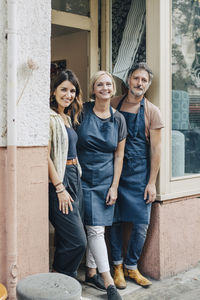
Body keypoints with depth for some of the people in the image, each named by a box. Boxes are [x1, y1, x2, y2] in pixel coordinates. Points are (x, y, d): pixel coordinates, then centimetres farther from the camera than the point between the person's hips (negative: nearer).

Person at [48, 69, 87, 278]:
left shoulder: (67, 118, 17)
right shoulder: (49, 117, -10)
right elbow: (46, 156, -15)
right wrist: (60, 188, -17)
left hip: (74, 179, 9)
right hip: (59, 182, -9)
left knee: (67, 239, 12)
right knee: (77, 241, -8)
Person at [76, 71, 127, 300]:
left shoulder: (118, 119, 4)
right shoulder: (82, 111, -4)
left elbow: (119, 155, 6)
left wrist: (114, 186, 2)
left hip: (106, 180, 3)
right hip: (84, 178, -3)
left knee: (96, 228, 9)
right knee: (95, 229, -5)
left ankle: (91, 273, 26)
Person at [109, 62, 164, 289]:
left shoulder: (152, 112, 0)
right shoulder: (113, 105, 4)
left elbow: (155, 149, -1)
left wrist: (152, 182, -4)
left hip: (140, 174, -1)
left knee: (141, 224, 1)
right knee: (115, 220, 6)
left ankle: (131, 266, 20)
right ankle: (117, 265, 23)